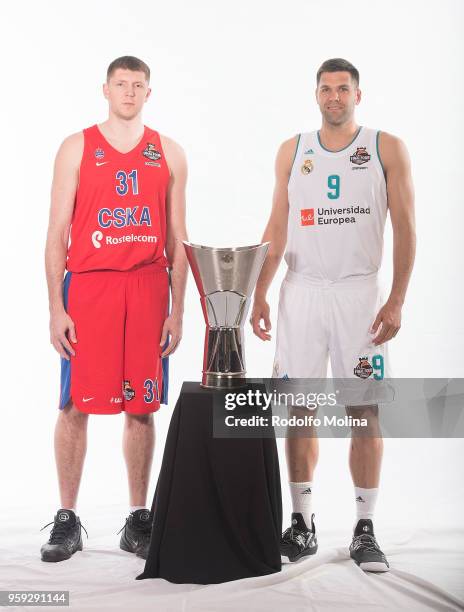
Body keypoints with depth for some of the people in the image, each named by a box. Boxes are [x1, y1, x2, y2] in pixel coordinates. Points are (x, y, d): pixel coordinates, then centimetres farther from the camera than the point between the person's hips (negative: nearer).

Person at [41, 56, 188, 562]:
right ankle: (67, 520, 12)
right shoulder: (77, 147, 6)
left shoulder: (168, 153, 11)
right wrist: (56, 307, -6)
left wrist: (177, 309, 4)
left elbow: (177, 239, 11)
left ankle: (138, 520, 16)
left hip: (149, 290, 2)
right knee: (75, 405, -1)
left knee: (142, 407, 5)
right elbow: (57, 232, 2)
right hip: (87, 286, -1)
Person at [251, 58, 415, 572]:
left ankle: (364, 530, 9)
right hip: (300, 292, 2)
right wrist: (259, 294, 4)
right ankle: (302, 525, 16)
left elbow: (404, 229, 0)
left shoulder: (387, 149, 4)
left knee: (364, 412, -1)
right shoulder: (292, 152, 11)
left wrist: (396, 301, -8)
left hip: (359, 292, -2)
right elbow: (277, 228, 11)